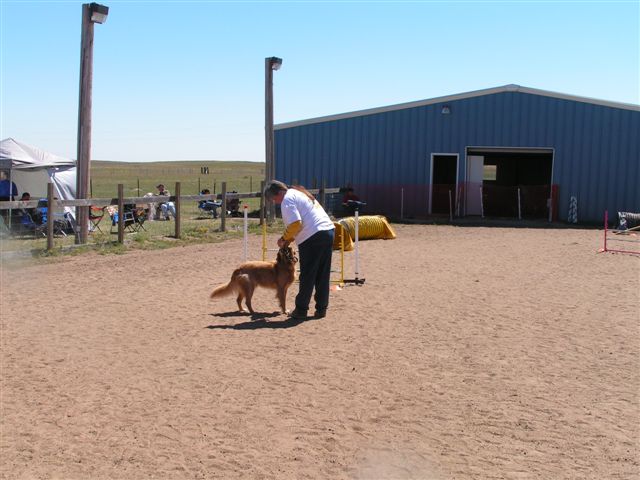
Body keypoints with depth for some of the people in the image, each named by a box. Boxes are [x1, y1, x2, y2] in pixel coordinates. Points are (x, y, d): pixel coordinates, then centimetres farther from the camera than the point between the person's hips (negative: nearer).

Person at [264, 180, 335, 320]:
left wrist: (284, 238, -2)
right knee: (323, 275, 13)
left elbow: (296, 223, -18)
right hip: (328, 230, 9)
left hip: (313, 237, -9)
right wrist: (290, 239, 21)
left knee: (307, 276, 1)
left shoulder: (287, 199, -6)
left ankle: (301, 310, 10)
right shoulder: (298, 193, 23)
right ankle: (321, 309, 18)